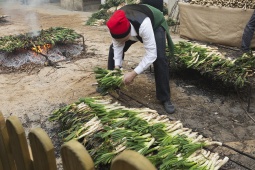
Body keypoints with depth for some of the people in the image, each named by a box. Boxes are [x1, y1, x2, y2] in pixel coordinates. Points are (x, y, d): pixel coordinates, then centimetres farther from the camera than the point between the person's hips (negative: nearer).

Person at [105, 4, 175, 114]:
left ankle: (165, 99, -12)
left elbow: (151, 54, -44)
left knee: (160, 58, -24)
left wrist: (134, 74, -44)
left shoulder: (144, 25, -49)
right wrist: (117, 66, -27)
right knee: (114, 49, -4)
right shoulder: (117, 27, -34)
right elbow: (117, 45, -16)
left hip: (155, 25, -5)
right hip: (134, 23, 5)